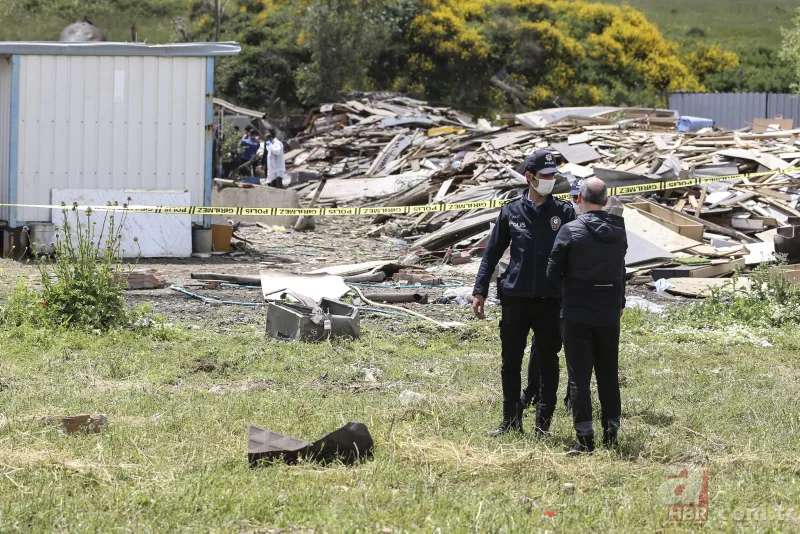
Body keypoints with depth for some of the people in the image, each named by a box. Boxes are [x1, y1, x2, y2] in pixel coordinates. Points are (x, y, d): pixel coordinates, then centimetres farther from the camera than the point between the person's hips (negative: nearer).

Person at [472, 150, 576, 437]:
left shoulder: (564, 213, 4)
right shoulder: (512, 212, 6)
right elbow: (492, 253, 10)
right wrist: (480, 291, 4)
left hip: (550, 301, -1)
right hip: (515, 297, 1)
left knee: (548, 362, 3)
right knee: (511, 362, 6)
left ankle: (543, 424, 11)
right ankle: (511, 421, 18)